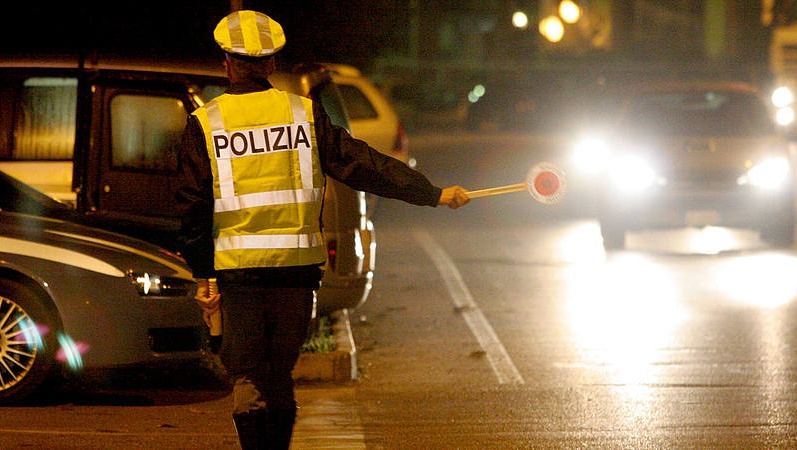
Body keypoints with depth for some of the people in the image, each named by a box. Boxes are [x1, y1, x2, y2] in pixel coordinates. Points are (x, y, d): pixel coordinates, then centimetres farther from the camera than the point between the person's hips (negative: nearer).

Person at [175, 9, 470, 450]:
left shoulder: (204, 124, -1)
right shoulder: (304, 114, 1)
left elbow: (194, 210, -1)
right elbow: (362, 166, 0)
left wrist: (202, 277, 7)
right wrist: (434, 194, 7)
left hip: (237, 266, -1)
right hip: (295, 265, 1)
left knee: (247, 377, 2)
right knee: (280, 374, 14)